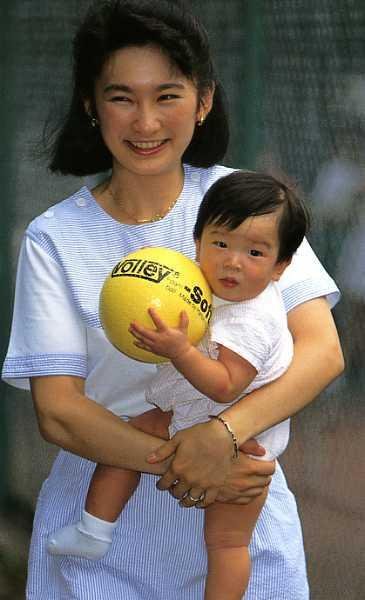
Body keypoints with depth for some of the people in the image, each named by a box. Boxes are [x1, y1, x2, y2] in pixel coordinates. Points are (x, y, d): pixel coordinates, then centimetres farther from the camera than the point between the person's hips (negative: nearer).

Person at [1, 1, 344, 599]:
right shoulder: (54, 238, -4)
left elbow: (323, 351, -12)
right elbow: (56, 411, -10)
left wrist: (221, 434, -28)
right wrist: (174, 463, -26)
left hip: (240, 519, 1)